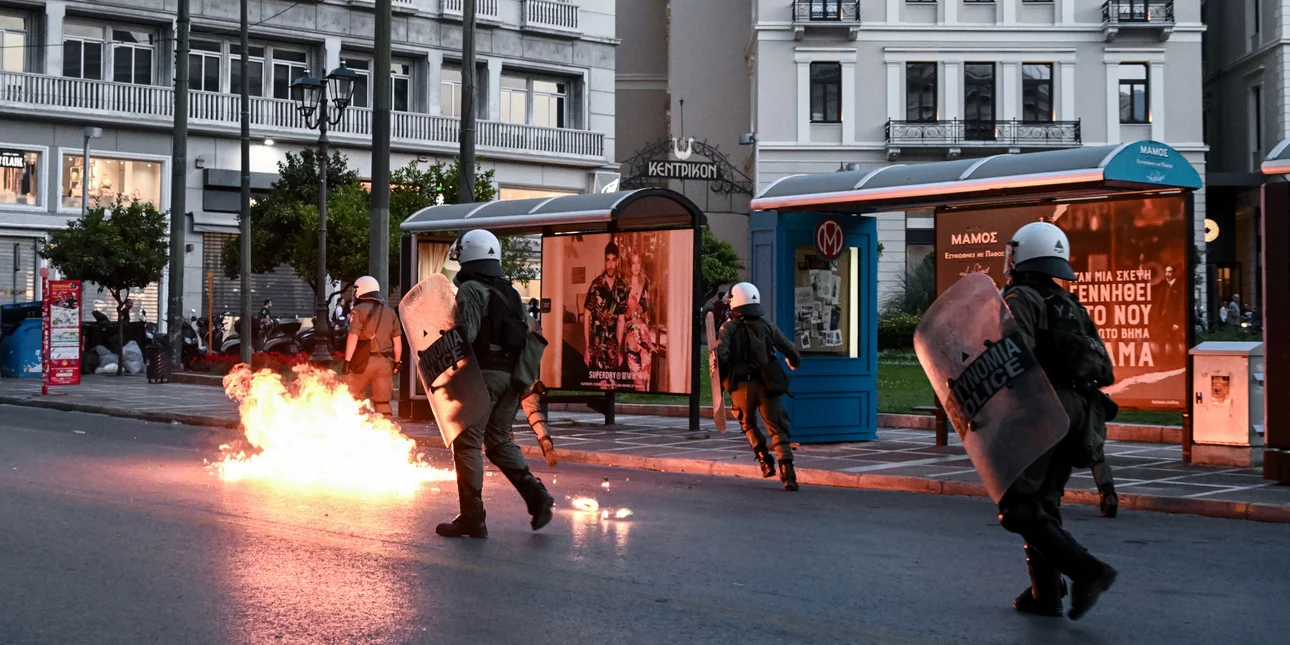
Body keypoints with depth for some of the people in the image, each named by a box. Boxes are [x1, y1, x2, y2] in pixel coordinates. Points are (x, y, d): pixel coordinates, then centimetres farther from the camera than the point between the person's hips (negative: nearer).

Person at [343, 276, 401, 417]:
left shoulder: (359, 310, -5)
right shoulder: (390, 312, 12)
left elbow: (353, 337, -13)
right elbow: (397, 339, 13)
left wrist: (347, 360, -11)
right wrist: (397, 362, 20)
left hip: (365, 360, -4)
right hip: (385, 362, 4)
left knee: (353, 398, 11)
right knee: (383, 401, 5)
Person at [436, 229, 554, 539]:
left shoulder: (470, 290, -8)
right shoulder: (510, 292, 16)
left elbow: (464, 334, -19)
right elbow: (527, 334, 15)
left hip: (482, 373, -8)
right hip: (511, 375, 8)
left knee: (467, 443, -1)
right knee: (499, 440, 18)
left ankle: (471, 518, 0)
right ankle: (536, 494, 2)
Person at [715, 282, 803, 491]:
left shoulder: (728, 328, -1)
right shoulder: (767, 326, 6)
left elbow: (720, 357, -15)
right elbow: (790, 350, 10)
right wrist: (794, 362, 33)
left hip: (742, 386, -1)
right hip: (766, 385, 1)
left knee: (749, 424, 25)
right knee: (777, 429, 1)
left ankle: (765, 460, 13)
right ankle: (786, 469, -15)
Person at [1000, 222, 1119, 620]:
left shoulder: (1018, 299, -6)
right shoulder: (1072, 306, 19)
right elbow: (1103, 369, 19)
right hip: (1076, 417, 8)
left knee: (1018, 509, -4)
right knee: (1044, 505, 16)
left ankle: (1086, 571, -15)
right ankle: (1045, 594, 16)